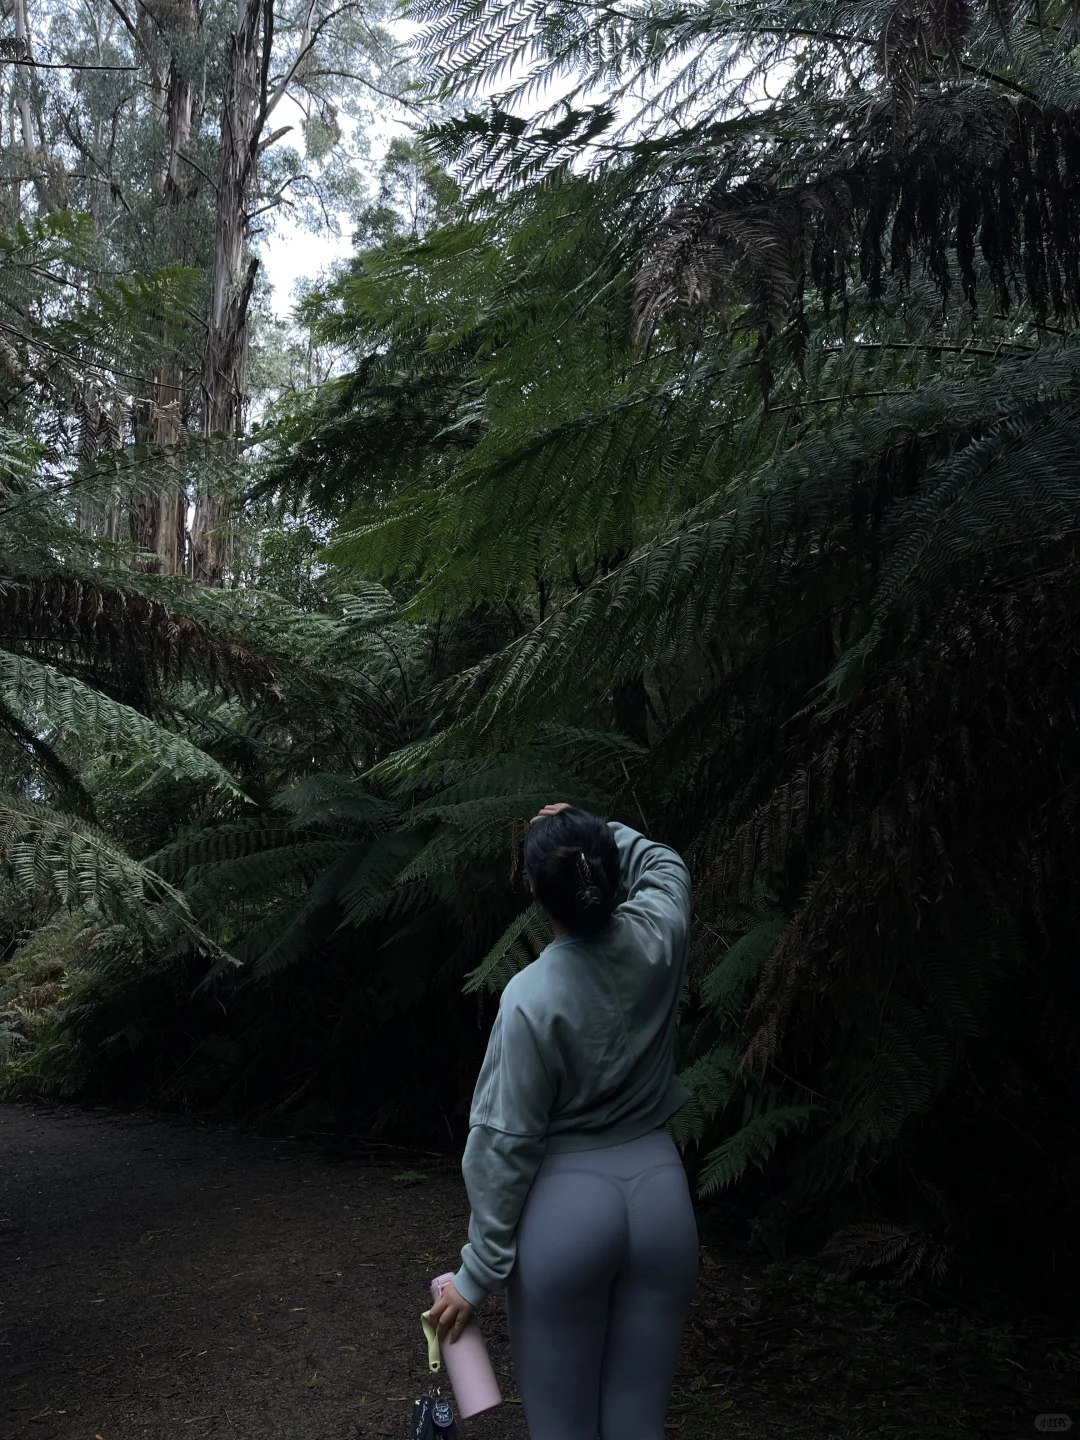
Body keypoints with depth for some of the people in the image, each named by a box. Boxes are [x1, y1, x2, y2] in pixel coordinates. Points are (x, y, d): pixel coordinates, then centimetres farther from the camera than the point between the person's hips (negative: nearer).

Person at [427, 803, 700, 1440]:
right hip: (659, 1193, 4)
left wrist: (478, 1272, -6)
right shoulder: (657, 937, -6)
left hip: (567, 1206, -4)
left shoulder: (532, 997, -17)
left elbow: (505, 1141, -13)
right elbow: (665, 864, 19)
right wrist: (596, 833, 19)